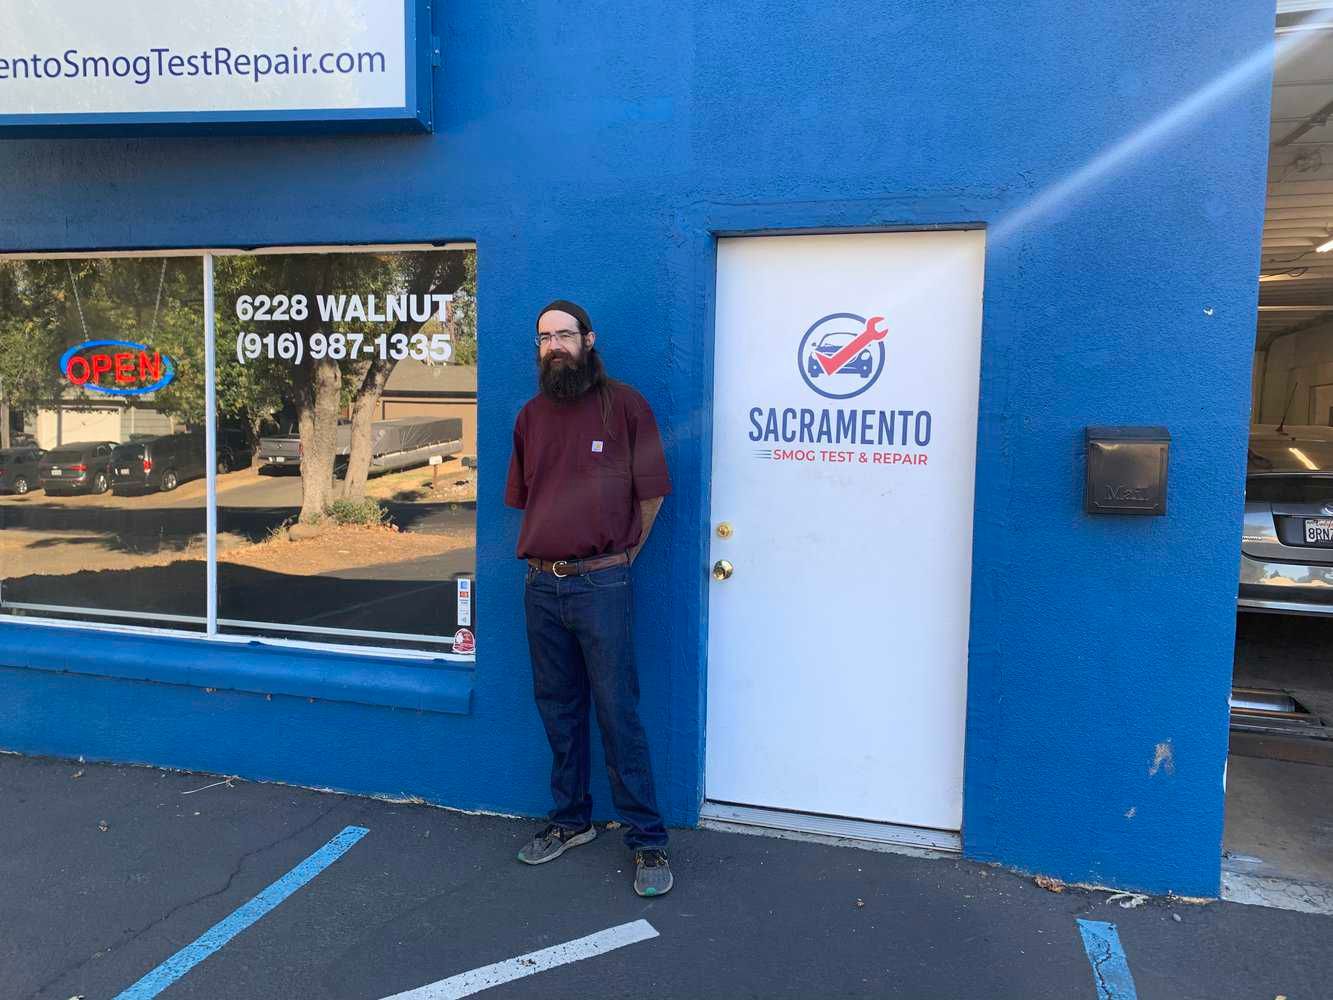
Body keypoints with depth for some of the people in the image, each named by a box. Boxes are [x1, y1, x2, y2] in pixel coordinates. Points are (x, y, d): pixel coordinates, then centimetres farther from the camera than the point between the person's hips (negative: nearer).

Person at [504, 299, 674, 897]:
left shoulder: (623, 404, -4)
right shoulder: (531, 416, 12)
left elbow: (651, 493, -2)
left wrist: (620, 555, 3)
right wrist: (547, 547, 12)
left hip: (600, 584, -5)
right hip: (541, 584, 5)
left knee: (619, 714, -2)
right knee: (558, 710, 15)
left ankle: (647, 841, 10)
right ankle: (570, 820, 31)